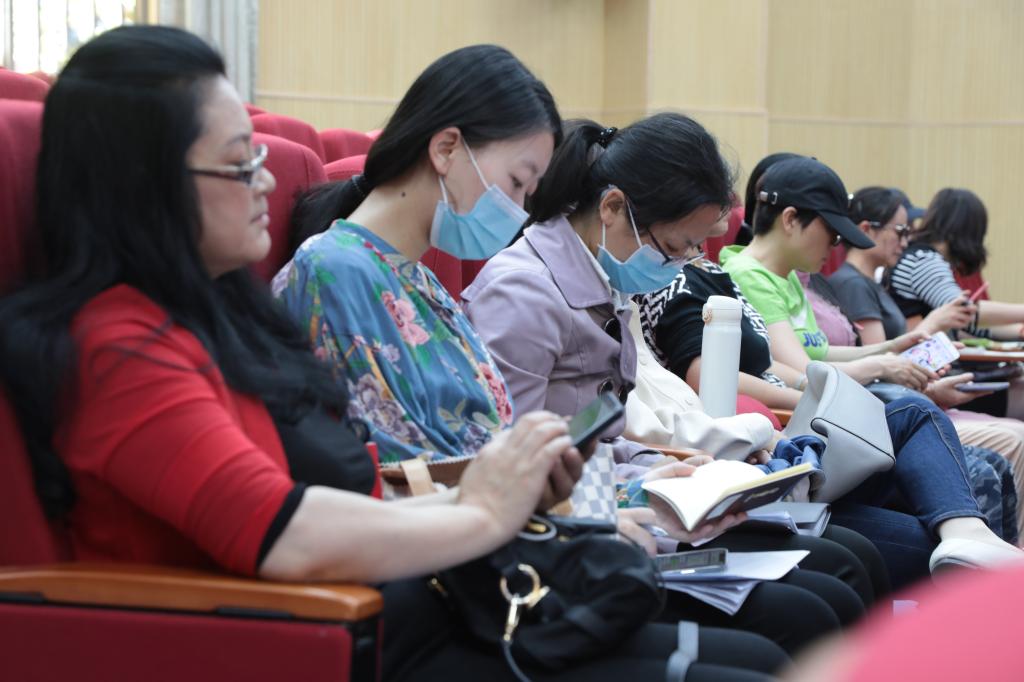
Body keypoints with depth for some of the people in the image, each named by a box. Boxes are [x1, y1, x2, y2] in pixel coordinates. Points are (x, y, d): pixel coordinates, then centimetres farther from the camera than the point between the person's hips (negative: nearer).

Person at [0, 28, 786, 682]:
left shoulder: (221, 308, 16)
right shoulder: (120, 348, -14)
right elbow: (287, 536, -26)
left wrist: (504, 484, -1)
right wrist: (481, 514, -11)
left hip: (408, 609, 10)